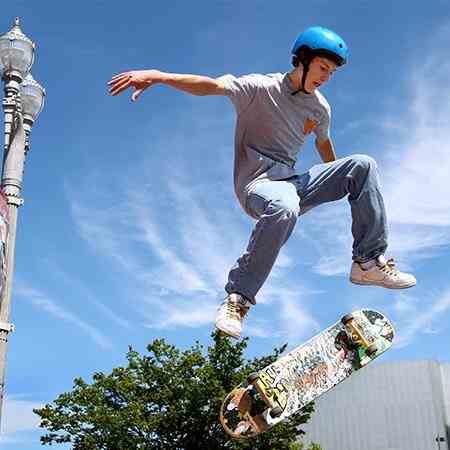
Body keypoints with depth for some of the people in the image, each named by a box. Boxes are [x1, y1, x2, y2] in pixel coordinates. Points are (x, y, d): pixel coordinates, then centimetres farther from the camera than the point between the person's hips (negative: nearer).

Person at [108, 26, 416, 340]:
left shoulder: (321, 108, 11)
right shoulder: (262, 88, -8)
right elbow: (214, 85, -22)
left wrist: (338, 183, 42)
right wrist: (158, 76, -37)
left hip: (292, 183, 6)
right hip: (257, 184, -6)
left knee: (363, 165, -10)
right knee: (285, 208, -42)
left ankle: (369, 261, -8)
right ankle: (238, 298, -29)